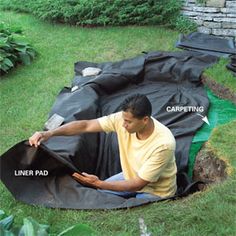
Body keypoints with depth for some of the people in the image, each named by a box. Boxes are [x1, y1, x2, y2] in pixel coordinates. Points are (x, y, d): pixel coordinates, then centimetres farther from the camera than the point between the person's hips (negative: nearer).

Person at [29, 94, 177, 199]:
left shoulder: (163, 143, -37)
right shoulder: (123, 119, -23)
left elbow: (138, 184, -32)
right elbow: (86, 125, -21)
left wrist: (99, 184, -35)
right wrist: (50, 133, -32)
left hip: (156, 191, -5)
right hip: (131, 176, 6)